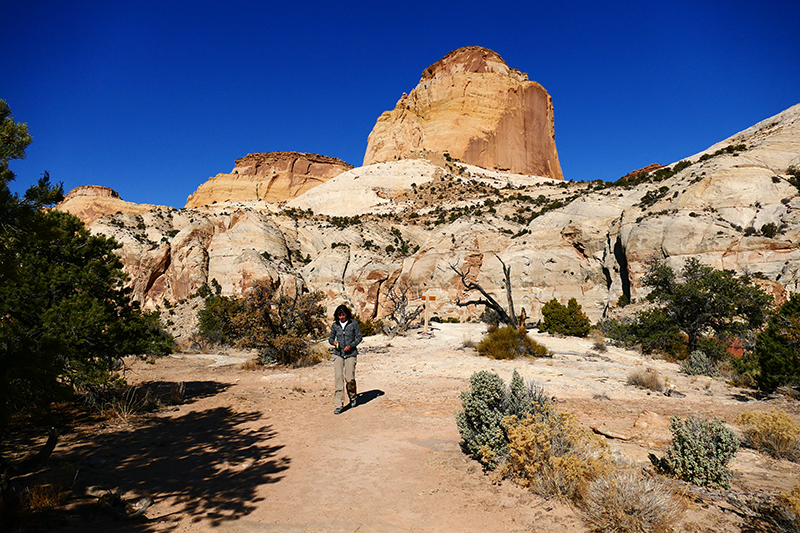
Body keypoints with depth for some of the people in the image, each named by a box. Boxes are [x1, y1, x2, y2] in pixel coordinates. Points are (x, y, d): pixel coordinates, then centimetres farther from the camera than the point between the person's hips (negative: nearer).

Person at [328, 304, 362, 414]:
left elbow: (359, 337, 3)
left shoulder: (353, 323, 0)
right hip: (338, 354, 2)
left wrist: (351, 345, -12)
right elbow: (330, 338, 15)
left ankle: (353, 397, 25)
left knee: (350, 378, -6)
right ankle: (339, 405, -6)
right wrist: (333, 341, -8)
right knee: (338, 377, -10)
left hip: (350, 354, -2)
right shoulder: (335, 325, 7)